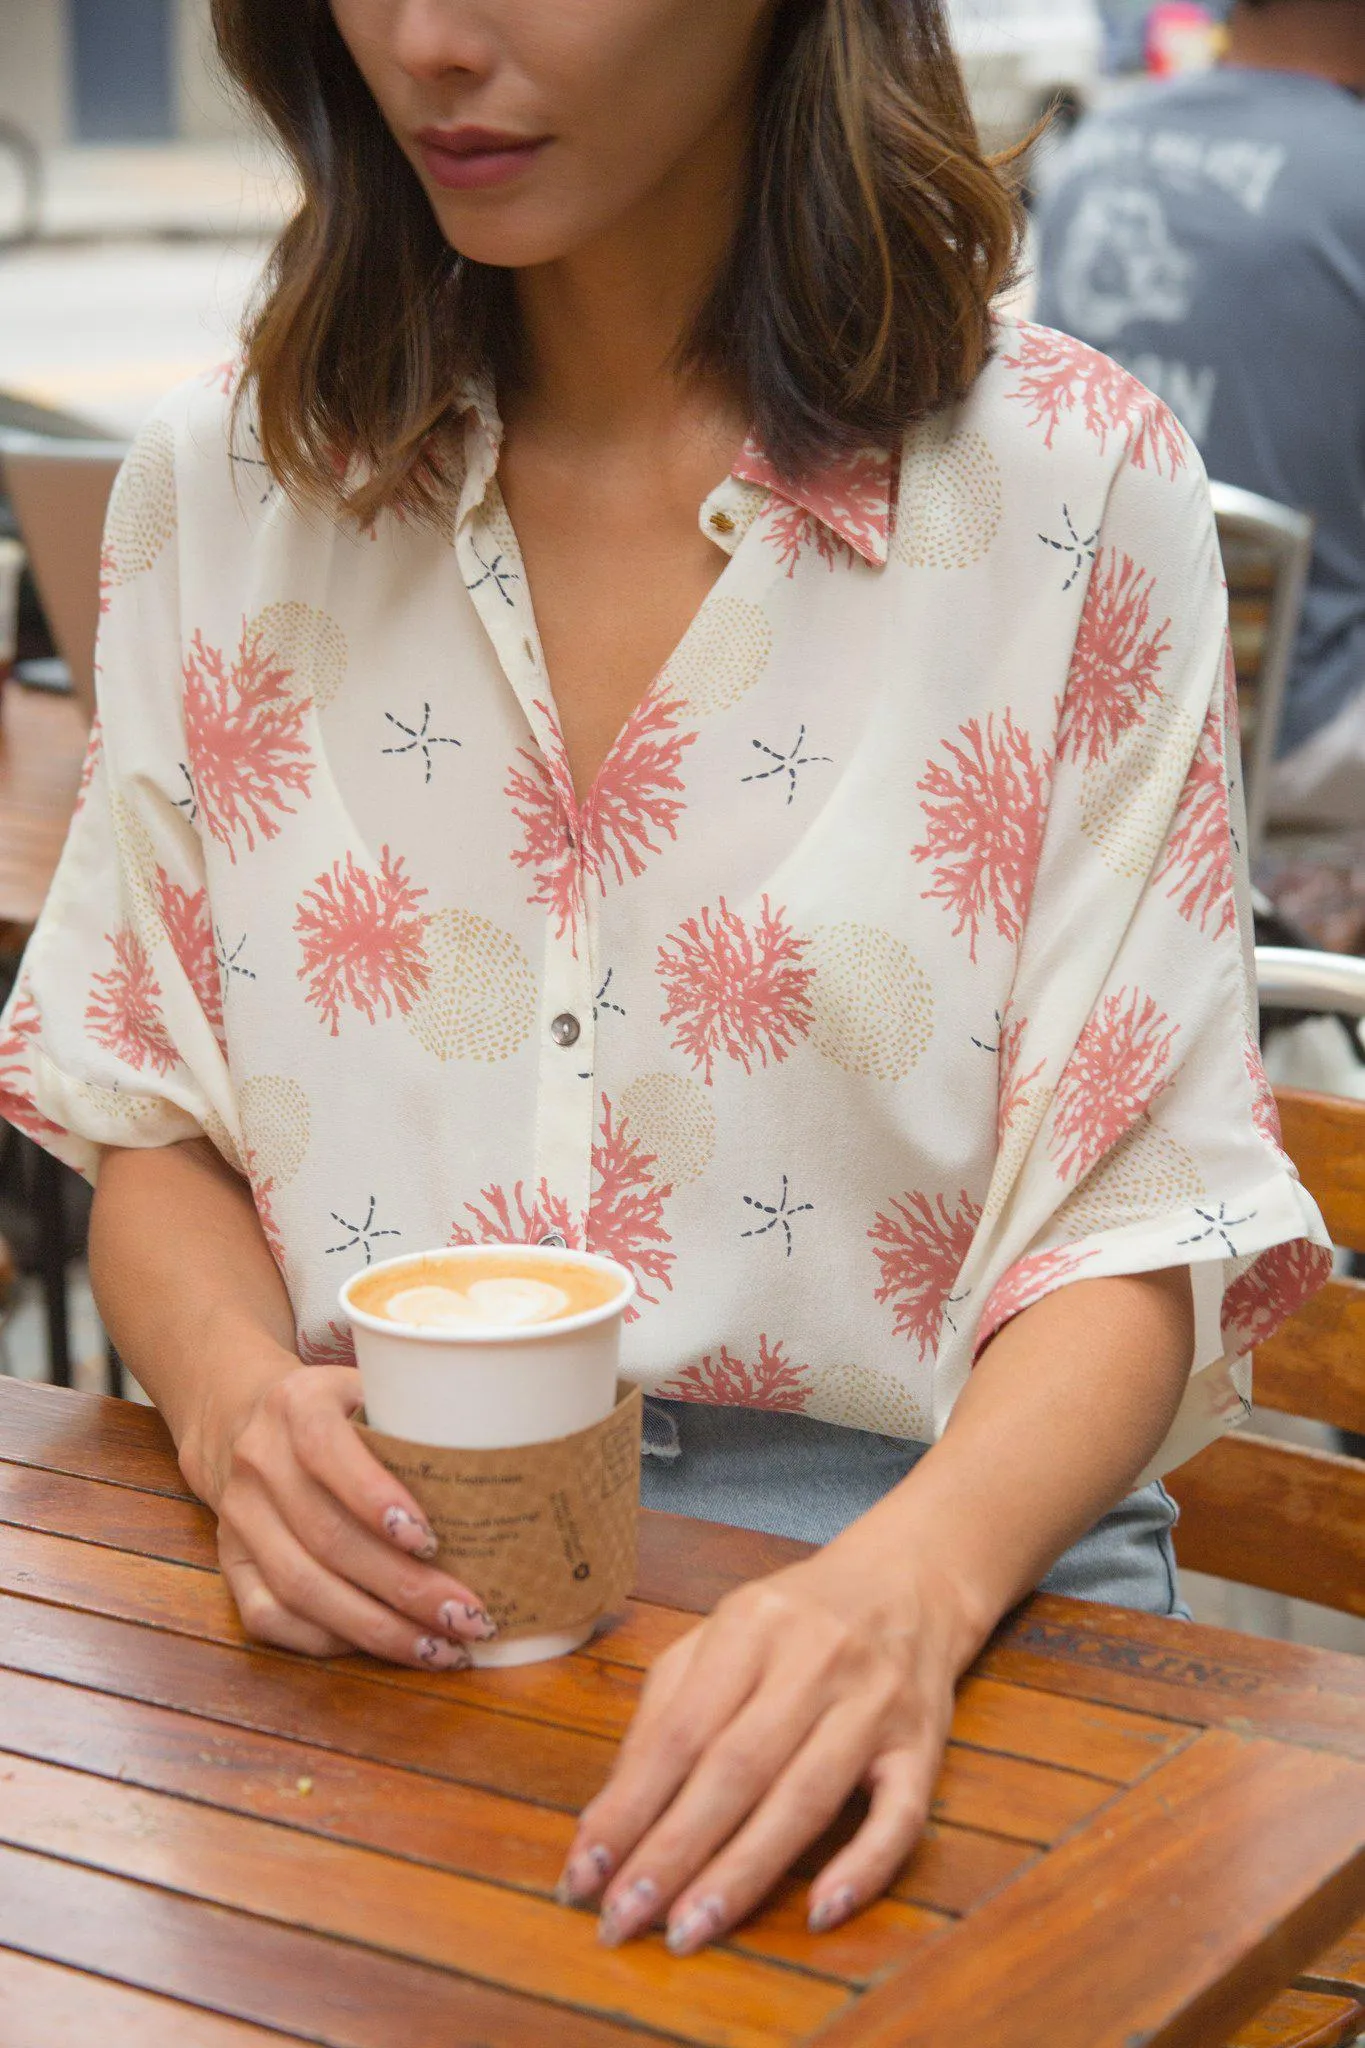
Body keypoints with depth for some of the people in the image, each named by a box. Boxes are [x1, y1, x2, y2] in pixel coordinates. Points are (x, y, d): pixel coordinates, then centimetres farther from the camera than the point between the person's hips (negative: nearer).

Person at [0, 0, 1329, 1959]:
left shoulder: (1078, 489, -4)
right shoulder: (228, 483, 6)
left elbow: (1141, 1215, -6)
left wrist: (909, 1588, -25)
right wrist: (235, 1393, -13)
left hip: (918, 1531, -2)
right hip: (375, 1567, 2)